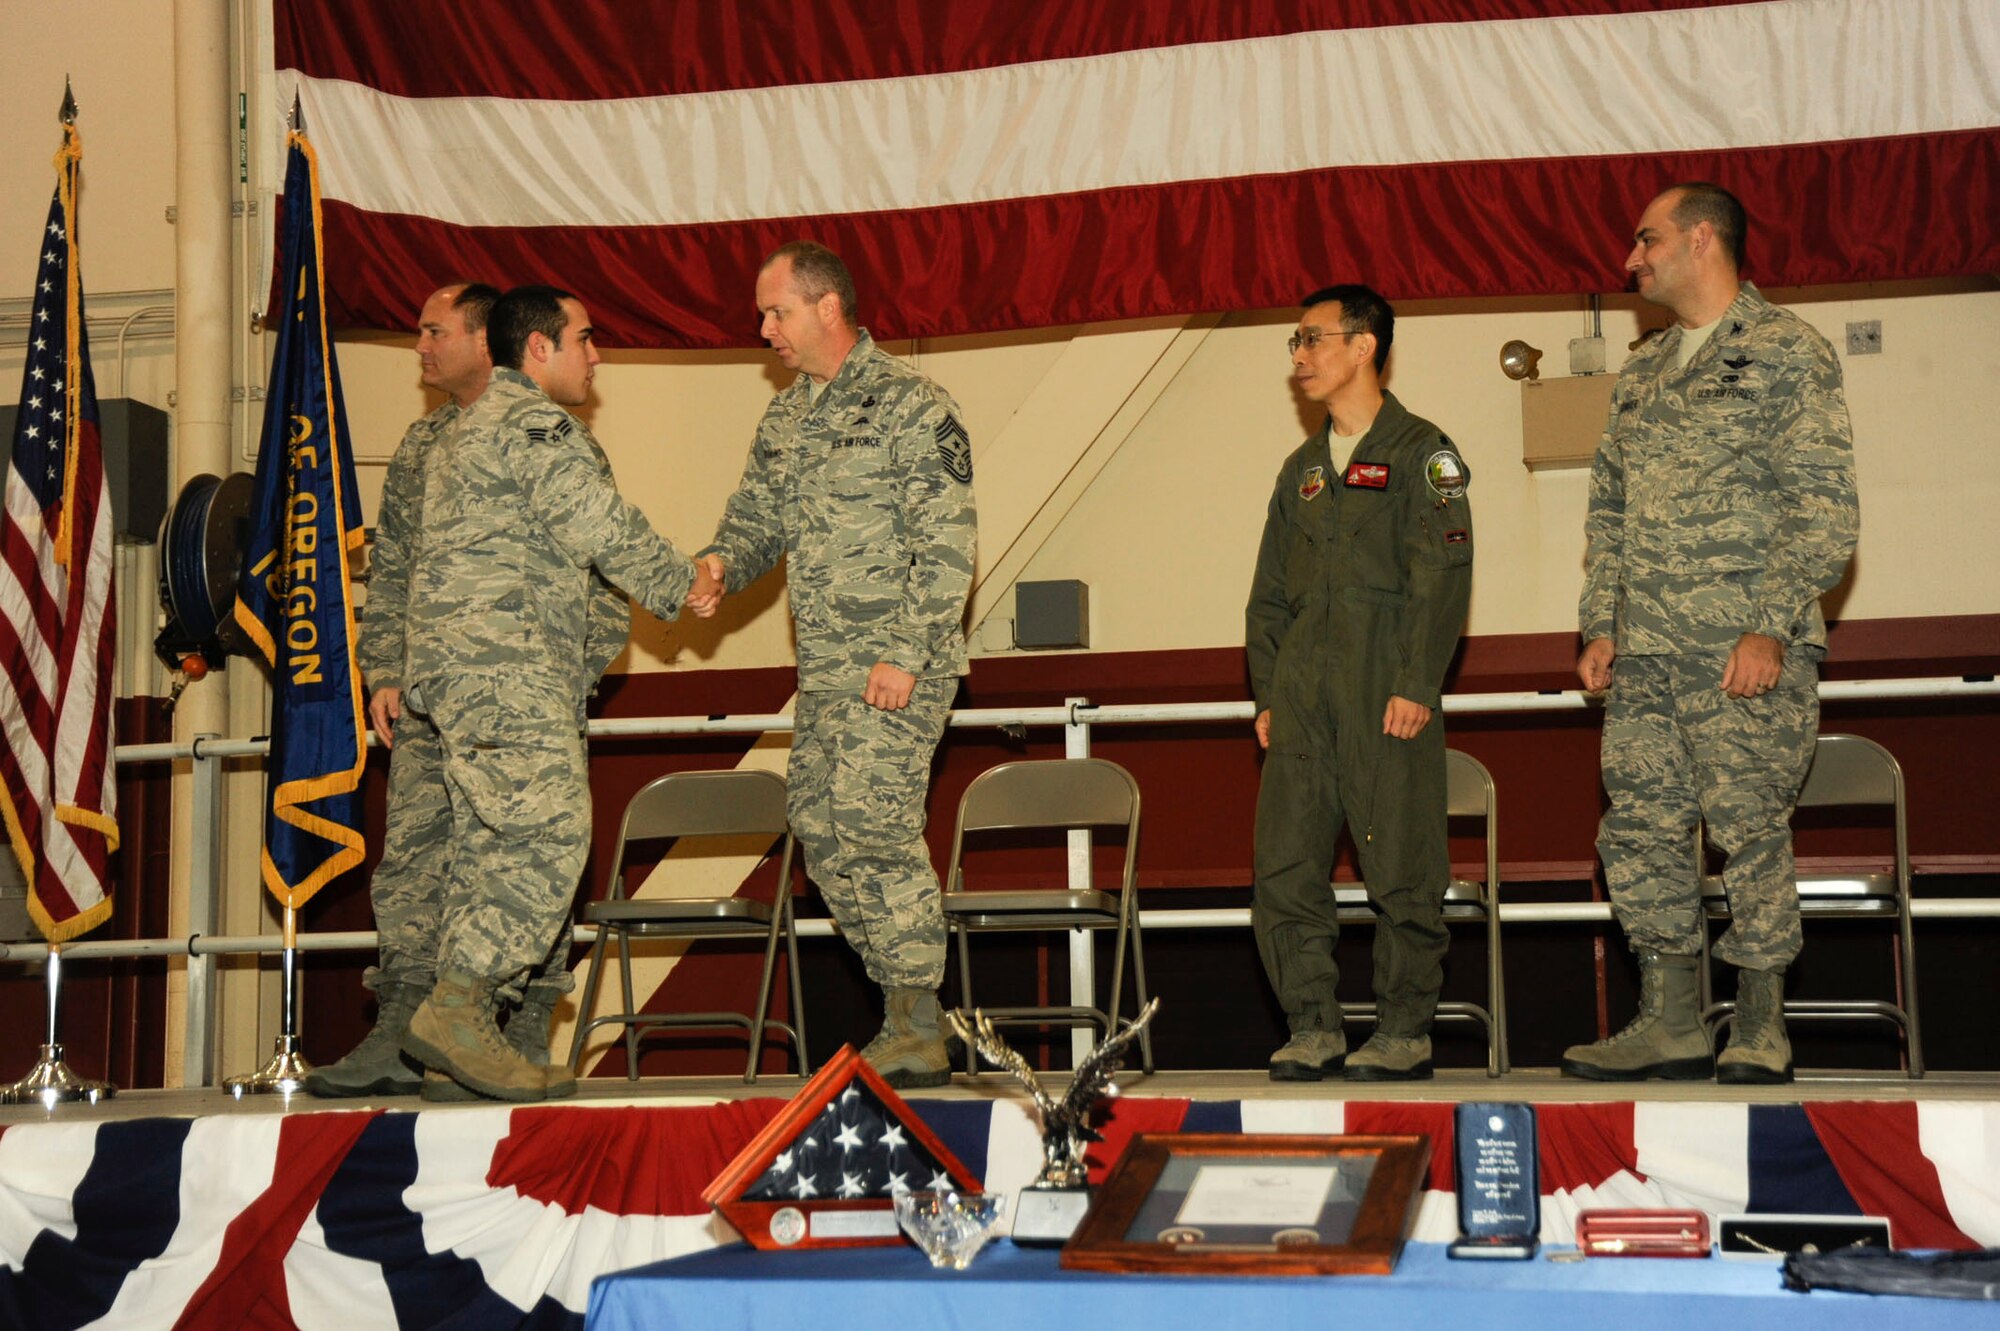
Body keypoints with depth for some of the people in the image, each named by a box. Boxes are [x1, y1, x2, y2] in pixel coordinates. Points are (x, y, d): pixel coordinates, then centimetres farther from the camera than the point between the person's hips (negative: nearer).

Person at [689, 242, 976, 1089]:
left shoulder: (910, 407, -8)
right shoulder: (783, 421, 16)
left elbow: (947, 545, -12)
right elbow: (756, 517, 20)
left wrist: (906, 654, -18)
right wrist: (718, 564, -3)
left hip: (899, 668, -8)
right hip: (822, 669, 8)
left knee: (872, 822, -15)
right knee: (822, 831, 5)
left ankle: (919, 1034, -7)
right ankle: (907, 1011, 15)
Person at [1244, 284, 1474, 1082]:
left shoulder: (1422, 454, 1)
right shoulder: (1303, 469, 21)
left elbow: (1442, 578, -7)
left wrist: (1416, 685, -15)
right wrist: (1266, 693, 12)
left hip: (1387, 695, -6)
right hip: (1304, 700, 6)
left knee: (1401, 868, -3)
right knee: (1285, 867, 1)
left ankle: (1405, 1031, 5)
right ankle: (1313, 1028, 7)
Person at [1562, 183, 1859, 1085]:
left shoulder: (1784, 351, -1)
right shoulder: (1641, 374, 20)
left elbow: (1824, 506, -8)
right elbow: (1608, 509, 22)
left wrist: (1772, 628, -15)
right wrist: (1599, 625, 11)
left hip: (1747, 648, -7)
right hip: (1645, 654, 7)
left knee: (1749, 829, -5)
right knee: (1641, 830, 4)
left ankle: (1760, 1029, 5)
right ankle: (1670, 1022, 11)